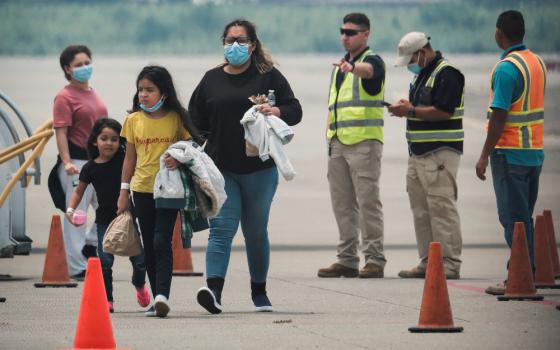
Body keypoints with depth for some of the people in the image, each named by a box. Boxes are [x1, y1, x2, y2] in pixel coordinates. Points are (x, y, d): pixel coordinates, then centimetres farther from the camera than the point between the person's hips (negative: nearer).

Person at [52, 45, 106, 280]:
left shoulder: (93, 93, 15)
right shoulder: (65, 97, -9)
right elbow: (61, 132, -16)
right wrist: (66, 162, -25)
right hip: (77, 162, -8)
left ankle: (88, 246, 26)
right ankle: (77, 267, 2)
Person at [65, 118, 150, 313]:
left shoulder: (124, 160, -3)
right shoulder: (91, 168, 0)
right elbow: (79, 191, 9)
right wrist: (70, 210, -3)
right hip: (105, 220, 0)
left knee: (139, 259, 2)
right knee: (105, 262, -8)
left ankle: (139, 285, 34)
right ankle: (107, 299, 6)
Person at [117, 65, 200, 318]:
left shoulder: (177, 119, -2)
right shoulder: (133, 120, 5)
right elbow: (130, 158, 11)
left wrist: (180, 159, -18)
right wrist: (124, 192, 9)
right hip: (142, 190, 4)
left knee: (161, 242, -15)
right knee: (149, 246, 7)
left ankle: (162, 295, -22)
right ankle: (157, 299, 13)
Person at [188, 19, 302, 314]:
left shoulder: (268, 76, 2)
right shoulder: (211, 80, 9)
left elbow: (295, 110, -1)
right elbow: (195, 121, 13)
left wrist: (277, 111, -23)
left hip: (259, 170, -1)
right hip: (221, 169, 1)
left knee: (256, 232, 10)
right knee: (221, 229, -11)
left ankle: (259, 292, 24)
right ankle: (214, 290, -23)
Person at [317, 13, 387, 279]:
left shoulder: (372, 61, -5)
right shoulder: (340, 66, 20)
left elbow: (367, 70, -31)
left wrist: (353, 68, -53)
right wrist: (329, 137, 17)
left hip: (364, 142, -8)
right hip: (338, 144, 8)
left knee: (368, 202, -8)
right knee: (342, 204, 8)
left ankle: (374, 260, -6)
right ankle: (347, 260, 13)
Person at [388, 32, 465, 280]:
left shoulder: (446, 73, -12)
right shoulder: (421, 74, 19)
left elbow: (443, 111, -20)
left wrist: (410, 111, -14)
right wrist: (405, 108, 6)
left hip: (440, 152, -10)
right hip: (419, 152, 10)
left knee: (441, 208, -10)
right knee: (421, 210, 10)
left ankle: (450, 264, -10)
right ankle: (427, 262, 14)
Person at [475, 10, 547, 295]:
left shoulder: (506, 69, -16)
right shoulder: (536, 63, 10)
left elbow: (499, 116, -20)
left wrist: (484, 156, -15)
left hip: (510, 152, -8)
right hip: (534, 151, 8)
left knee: (513, 217, -5)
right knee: (524, 216, 15)